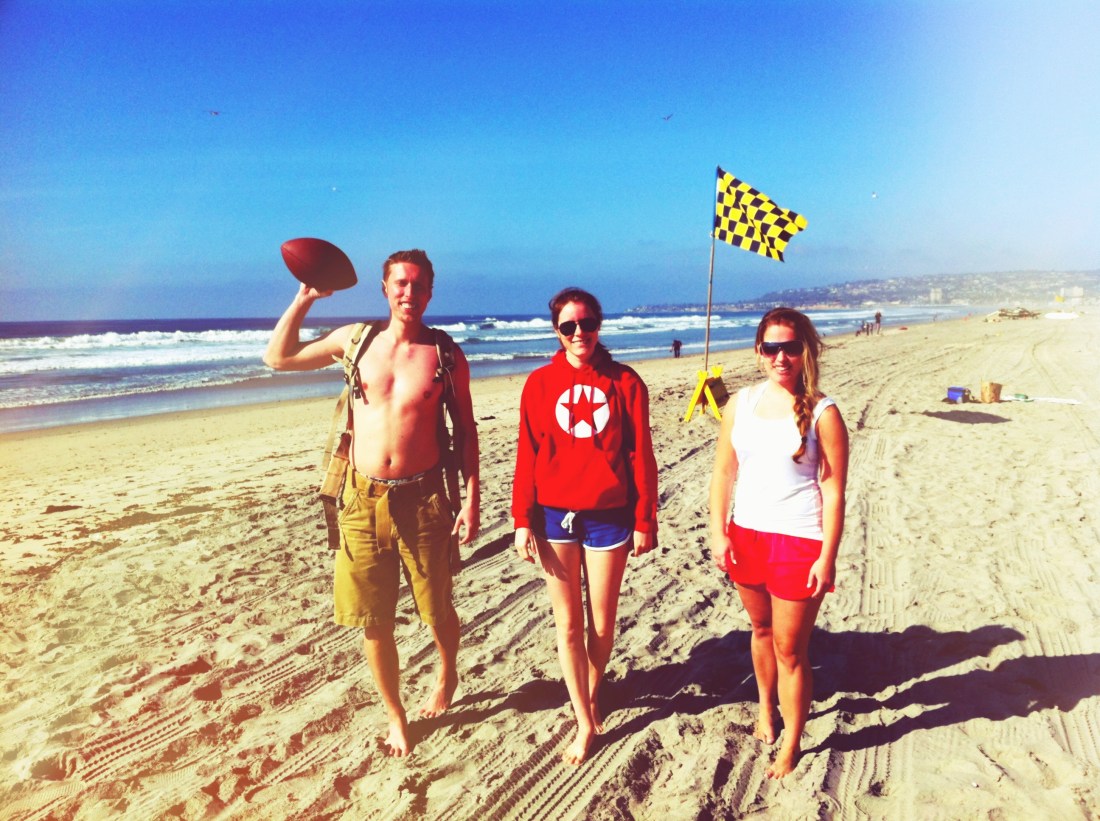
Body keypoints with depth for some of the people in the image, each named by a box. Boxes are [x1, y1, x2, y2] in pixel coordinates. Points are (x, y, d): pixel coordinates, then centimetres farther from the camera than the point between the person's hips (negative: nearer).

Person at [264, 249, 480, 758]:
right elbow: (278, 358, 14)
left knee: (437, 610, 14)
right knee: (374, 622, 10)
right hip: (362, 499, 2)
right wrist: (306, 297, 3)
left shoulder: (445, 355, -2)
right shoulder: (355, 340, 4)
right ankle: (396, 716, 32)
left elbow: (466, 430, 1)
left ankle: (447, 678, 46)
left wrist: (472, 500, -5)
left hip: (421, 499, -2)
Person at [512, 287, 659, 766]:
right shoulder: (540, 383, -1)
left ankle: (591, 695, 39)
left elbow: (641, 456, -1)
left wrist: (645, 521, -2)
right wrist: (522, 520, -2)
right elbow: (527, 455, 0)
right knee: (568, 624, 8)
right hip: (556, 515, 1)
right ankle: (585, 722, 24)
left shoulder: (625, 382, -2)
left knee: (602, 624, 11)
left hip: (609, 515, 0)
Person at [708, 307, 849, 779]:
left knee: (790, 649, 5)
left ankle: (791, 746, 25)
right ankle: (766, 708, 46)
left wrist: (827, 557, -12)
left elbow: (834, 491, -10)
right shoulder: (741, 403, 2)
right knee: (761, 630, 22)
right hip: (746, 536, 4)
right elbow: (723, 471, 6)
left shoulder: (822, 413, -10)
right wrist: (718, 533, 1)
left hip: (799, 543, -4)